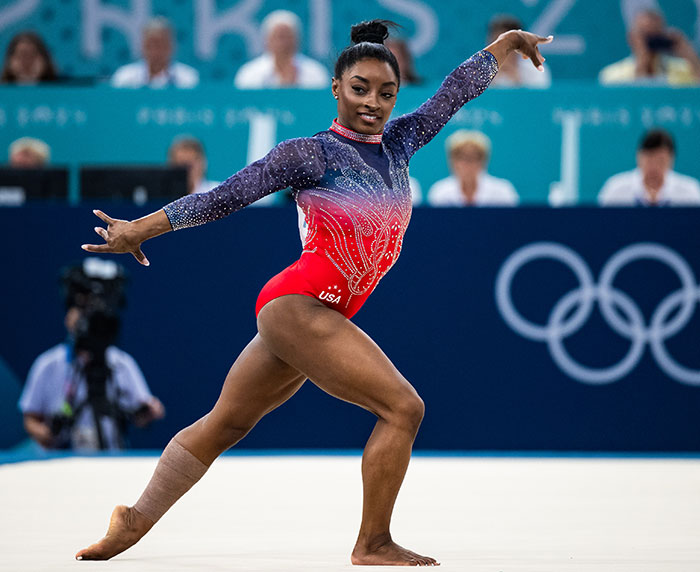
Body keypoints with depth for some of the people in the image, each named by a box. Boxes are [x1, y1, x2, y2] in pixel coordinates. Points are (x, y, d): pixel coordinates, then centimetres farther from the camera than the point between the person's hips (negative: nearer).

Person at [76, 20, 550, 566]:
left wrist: (510, 40, 30)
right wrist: (140, 228, -4)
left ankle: (135, 520, 16)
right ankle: (373, 545, -5)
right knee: (402, 407, -12)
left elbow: (456, 90, 22)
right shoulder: (312, 154, -7)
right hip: (296, 307, -8)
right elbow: (226, 196, -6)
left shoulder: (397, 144, 12)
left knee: (226, 423, 11)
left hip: (320, 316, 8)